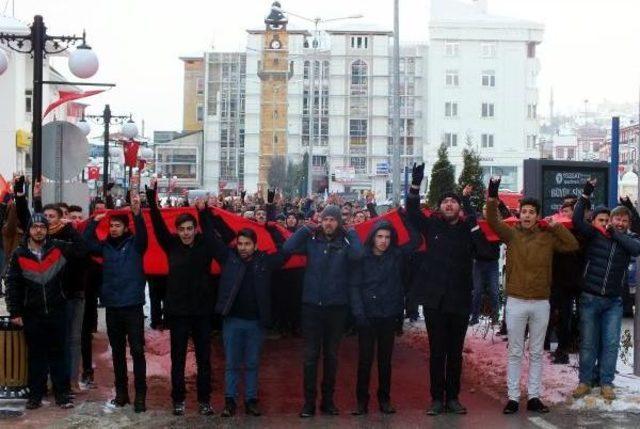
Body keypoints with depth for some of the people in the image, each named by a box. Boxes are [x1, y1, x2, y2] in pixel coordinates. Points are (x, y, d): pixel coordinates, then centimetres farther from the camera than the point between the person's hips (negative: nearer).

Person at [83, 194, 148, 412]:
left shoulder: (135, 244, -1)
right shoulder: (105, 246, 9)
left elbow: (142, 233, -19)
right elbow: (86, 242, -2)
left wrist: (137, 213, -36)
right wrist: (95, 220, -12)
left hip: (133, 306, -4)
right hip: (112, 306, 4)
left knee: (137, 350, -5)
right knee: (117, 351, 12)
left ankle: (140, 395, -1)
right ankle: (121, 392, 21)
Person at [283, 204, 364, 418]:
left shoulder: (345, 242, -1)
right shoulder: (312, 240, 1)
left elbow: (357, 255, -23)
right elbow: (287, 248, -12)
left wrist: (350, 232, -11)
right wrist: (307, 228, -8)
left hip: (336, 306, 0)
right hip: (311, 305, 0)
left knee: (331, 355, 11)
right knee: (310, 356, 2)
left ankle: (328, 400, 22)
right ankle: (309, 401, 9)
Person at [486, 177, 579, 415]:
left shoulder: (548, 237, 5)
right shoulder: (511, 234, 0)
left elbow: (573, 245, 2)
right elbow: (493, 221, -14)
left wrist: (557, 227, -6)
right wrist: (492, 197, -29)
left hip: (541, 303, 2)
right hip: (516, 302, -2)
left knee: (536, 353, 10)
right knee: (515, 353, 5)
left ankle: (534, 397, 17)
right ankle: (513, 398, 10)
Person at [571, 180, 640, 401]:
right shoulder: (595, 234, -1)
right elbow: (577, 221, -15)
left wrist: (616, 233, -13)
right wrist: (586, 195, -19)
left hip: (613, 301, 1)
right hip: (590, 298, -1)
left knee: (611, 344, 3)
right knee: (588, 343, 6)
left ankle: (606, 383, 15)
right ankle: (585, 381, 17)